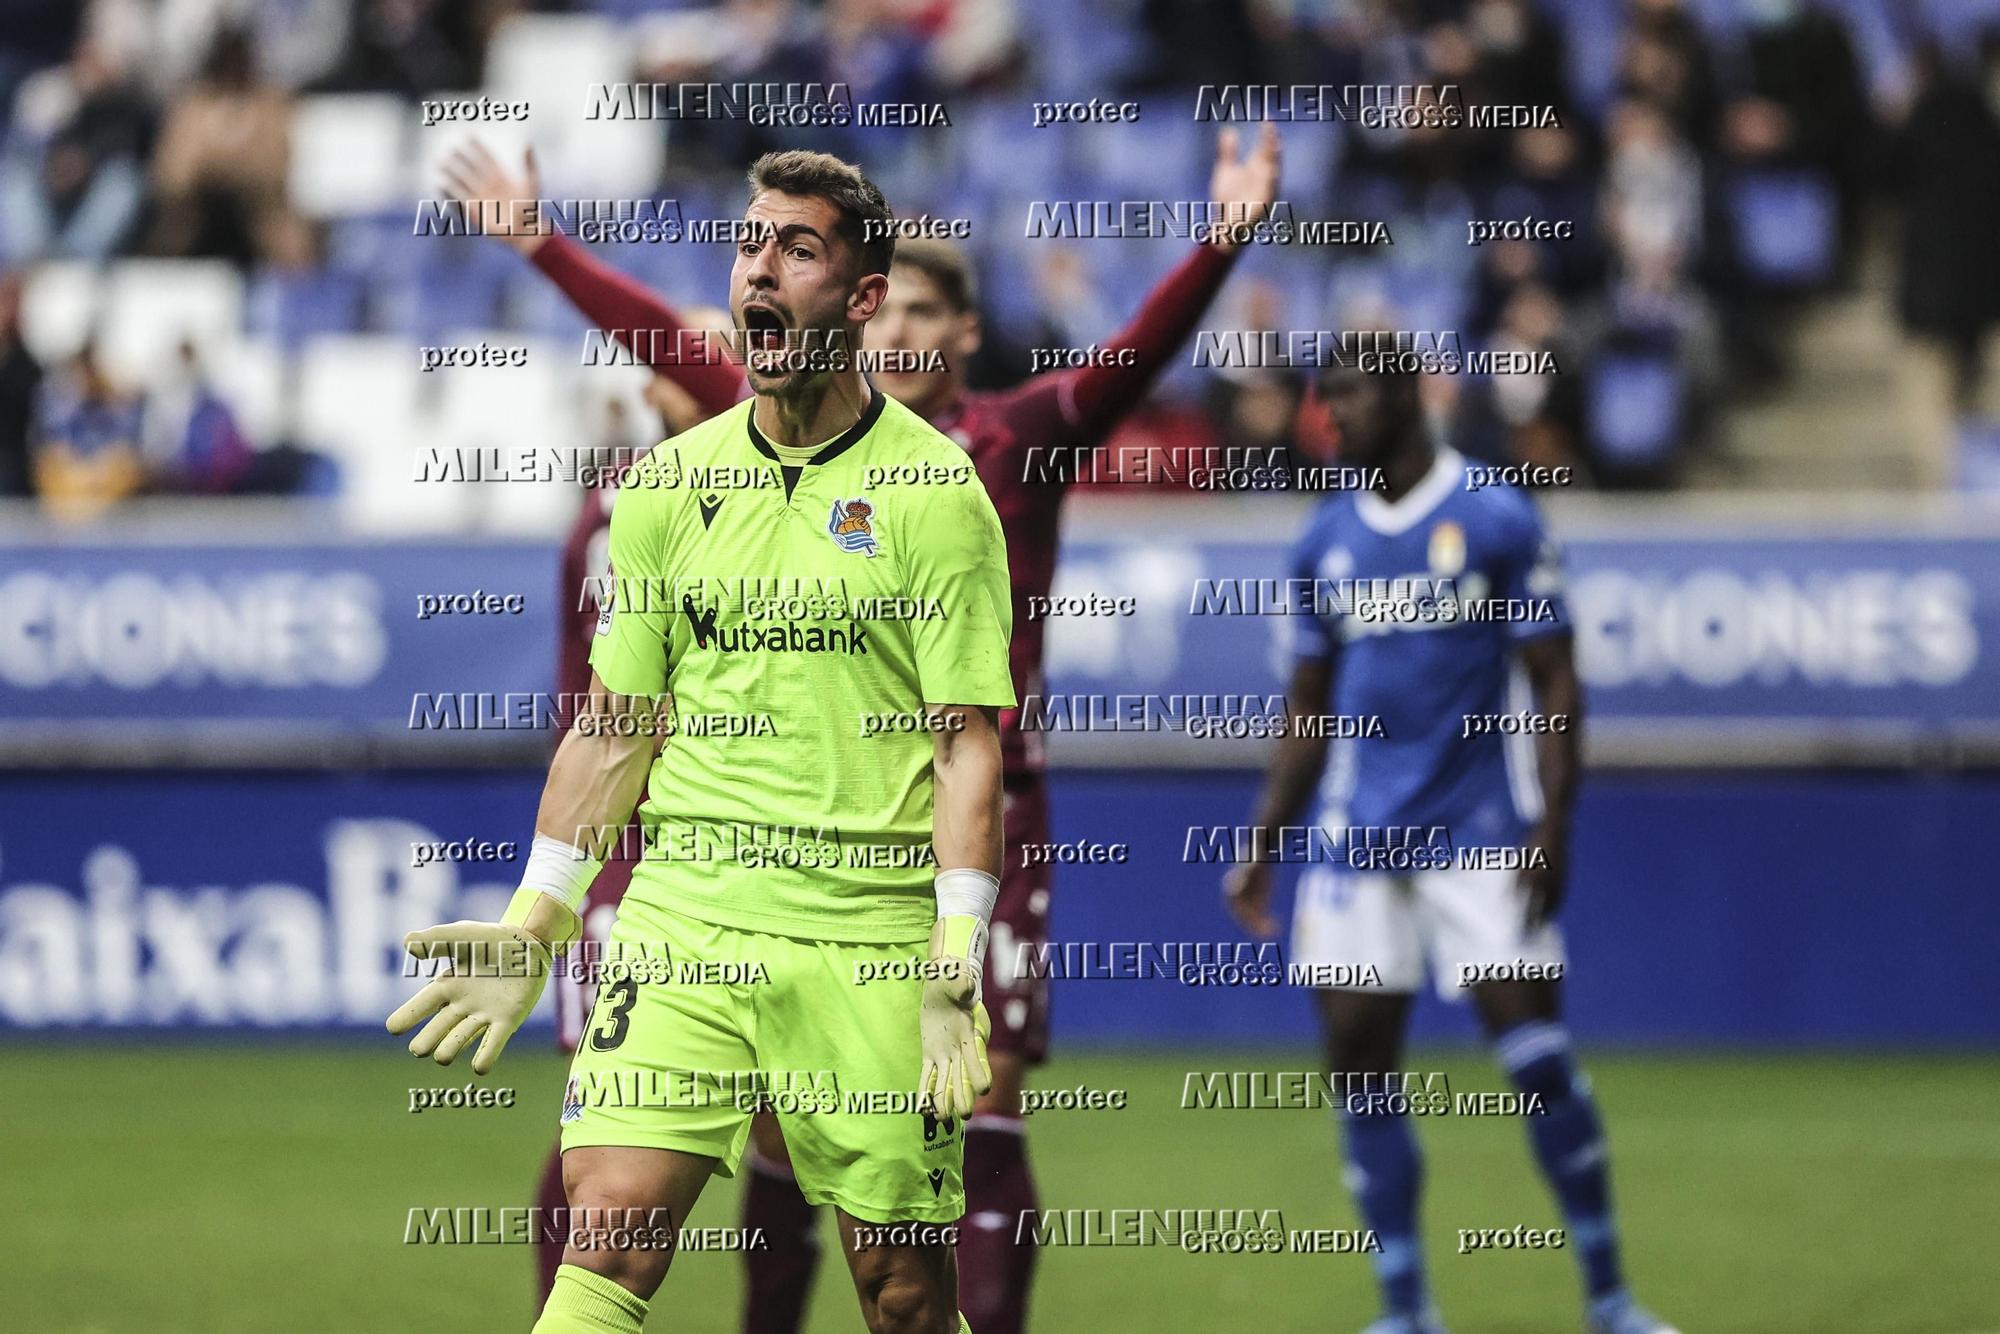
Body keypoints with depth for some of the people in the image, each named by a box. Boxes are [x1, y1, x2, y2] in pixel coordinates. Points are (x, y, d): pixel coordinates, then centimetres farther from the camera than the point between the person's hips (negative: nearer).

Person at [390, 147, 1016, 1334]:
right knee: (608, 1234, -11)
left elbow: (966, 745, -5)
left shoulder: (936, 494, -3)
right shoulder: (668, 484, 9)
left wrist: (957, 967, -13)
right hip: (683, 915, 3)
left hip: (869, 938, -3)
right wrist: (534, 924, 11)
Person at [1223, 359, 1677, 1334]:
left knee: (1536, 1053, -9)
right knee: (1357, 1058, 0)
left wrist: (1552, 827, -13)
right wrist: (1263, 846, 13)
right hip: (1356, 839, 5)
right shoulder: (1326, 544, 11)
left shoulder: (1498, 521, -3)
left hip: (1479, 834, -5)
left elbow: (1554, 686, -4)